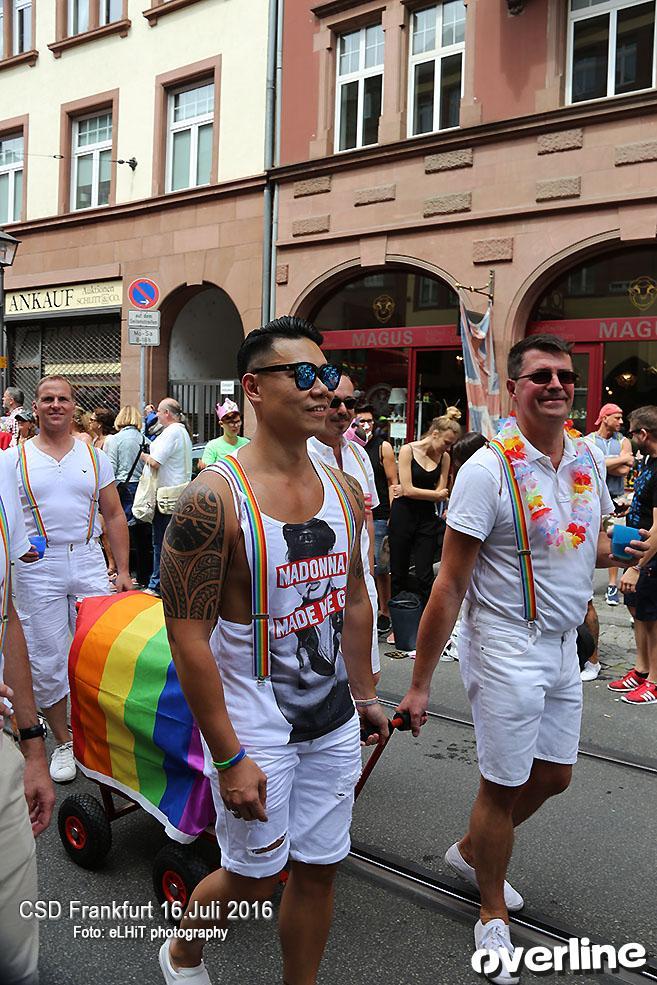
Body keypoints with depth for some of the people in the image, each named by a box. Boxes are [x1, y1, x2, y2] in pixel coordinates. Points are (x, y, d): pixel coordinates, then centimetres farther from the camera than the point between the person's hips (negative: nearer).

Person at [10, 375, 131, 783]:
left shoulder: (95, 457, 8)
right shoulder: (15, 459, 4)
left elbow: (114, 516, 10)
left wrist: (123, 571, 5)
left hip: (89, 563, 1)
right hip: (38, 569, -1)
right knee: (47, 661, 5)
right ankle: (63, 741, 21)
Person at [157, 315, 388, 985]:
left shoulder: (340, 489, 1)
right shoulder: (215, 497, -20)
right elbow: (189, 637, -20)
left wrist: (363, 694, 13)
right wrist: (228, 758, -18)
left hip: (333, 722, 6)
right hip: (254, 728, -5)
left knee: (319, 869, 16)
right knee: (254, 877, 11)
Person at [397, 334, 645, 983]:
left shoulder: (589, 459, 3)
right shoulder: (489, 469, -19)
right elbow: (450, 584, -18)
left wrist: (625, 548, -1)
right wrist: (420, 683, -17)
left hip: (563, 647, 8)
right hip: (506, 649, -7)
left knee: (553, 775, 20)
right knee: (504, 784, 6)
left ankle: (470, 851, 46)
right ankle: (494, 913, 33)